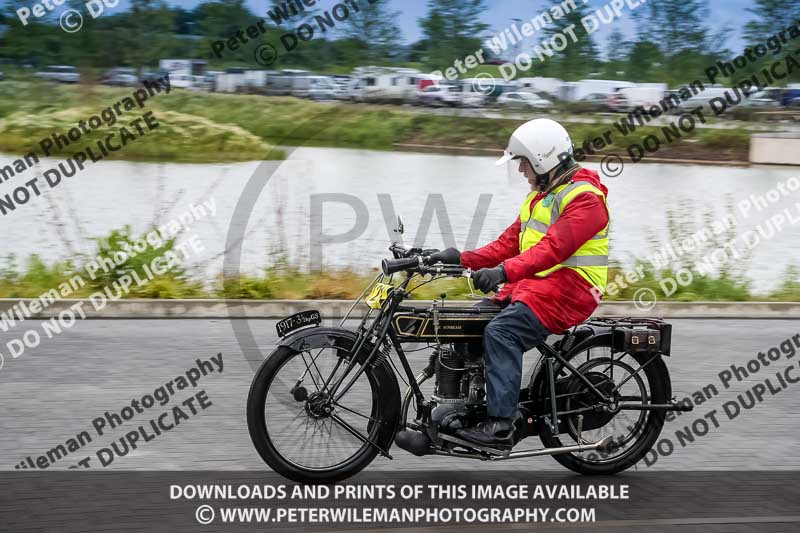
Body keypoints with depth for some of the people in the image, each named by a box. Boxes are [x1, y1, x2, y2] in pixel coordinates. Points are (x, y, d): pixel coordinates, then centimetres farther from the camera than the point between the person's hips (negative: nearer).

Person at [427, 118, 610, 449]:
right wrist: (464, 259, 4)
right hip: (533, 284, 10)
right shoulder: (541, 196, 21)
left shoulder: (584, 197, -12)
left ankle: (500, 426, -31)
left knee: (501, 332, -28)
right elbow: (510, 242, 18)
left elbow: (554, 247, -27)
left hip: (568, 288, -10)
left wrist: (506, 272, -40)